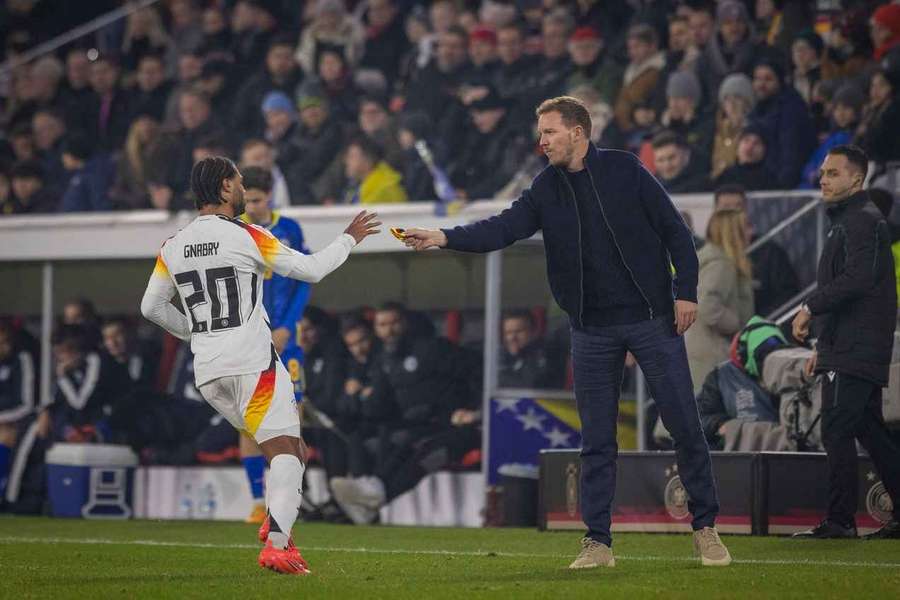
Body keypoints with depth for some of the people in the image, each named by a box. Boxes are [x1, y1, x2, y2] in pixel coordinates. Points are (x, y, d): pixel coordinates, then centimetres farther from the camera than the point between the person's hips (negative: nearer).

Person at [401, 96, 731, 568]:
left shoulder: (623, 170, -5)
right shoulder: (546, 190, 4)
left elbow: (674, 229, -2)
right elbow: (503, 228, -7)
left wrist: (686, 291, -8)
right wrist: (443, 237, -21)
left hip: (652, 319, -3)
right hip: (592, 330, 3)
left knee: (685, 427, -1)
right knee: (596, 440, 4)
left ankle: (705, 528, 11)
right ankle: (598, 542, 9)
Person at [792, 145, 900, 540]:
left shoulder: (862, 221, -11)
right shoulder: (847, 220, 22)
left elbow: (857, 279, -25)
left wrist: (810, 308, -20)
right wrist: (823, 346, 24)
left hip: (852, 354, -11)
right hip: (853, 349, 11)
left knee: (837, 433, -10)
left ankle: (840, 520, -9)